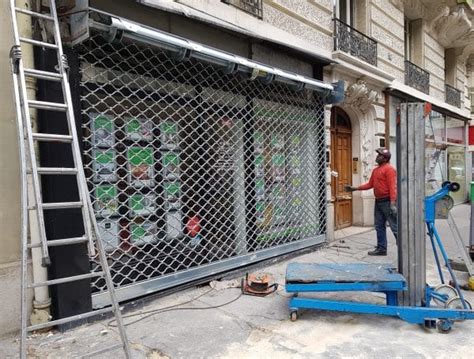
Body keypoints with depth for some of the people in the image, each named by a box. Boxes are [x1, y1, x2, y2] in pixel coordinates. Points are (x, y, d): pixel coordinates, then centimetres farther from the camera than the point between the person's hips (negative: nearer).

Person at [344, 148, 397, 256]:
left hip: (387, 202, -9)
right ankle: (381, 249, 20)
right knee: (379, 226, 12)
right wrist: (355, 188, 14)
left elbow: (392, 187, -18)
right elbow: (370, 184, 19)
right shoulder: (375, 170, 16)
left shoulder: (389, 169, -11)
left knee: (395, 226, -4)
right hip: (378, 201, 9)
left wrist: (393, 204, -25)